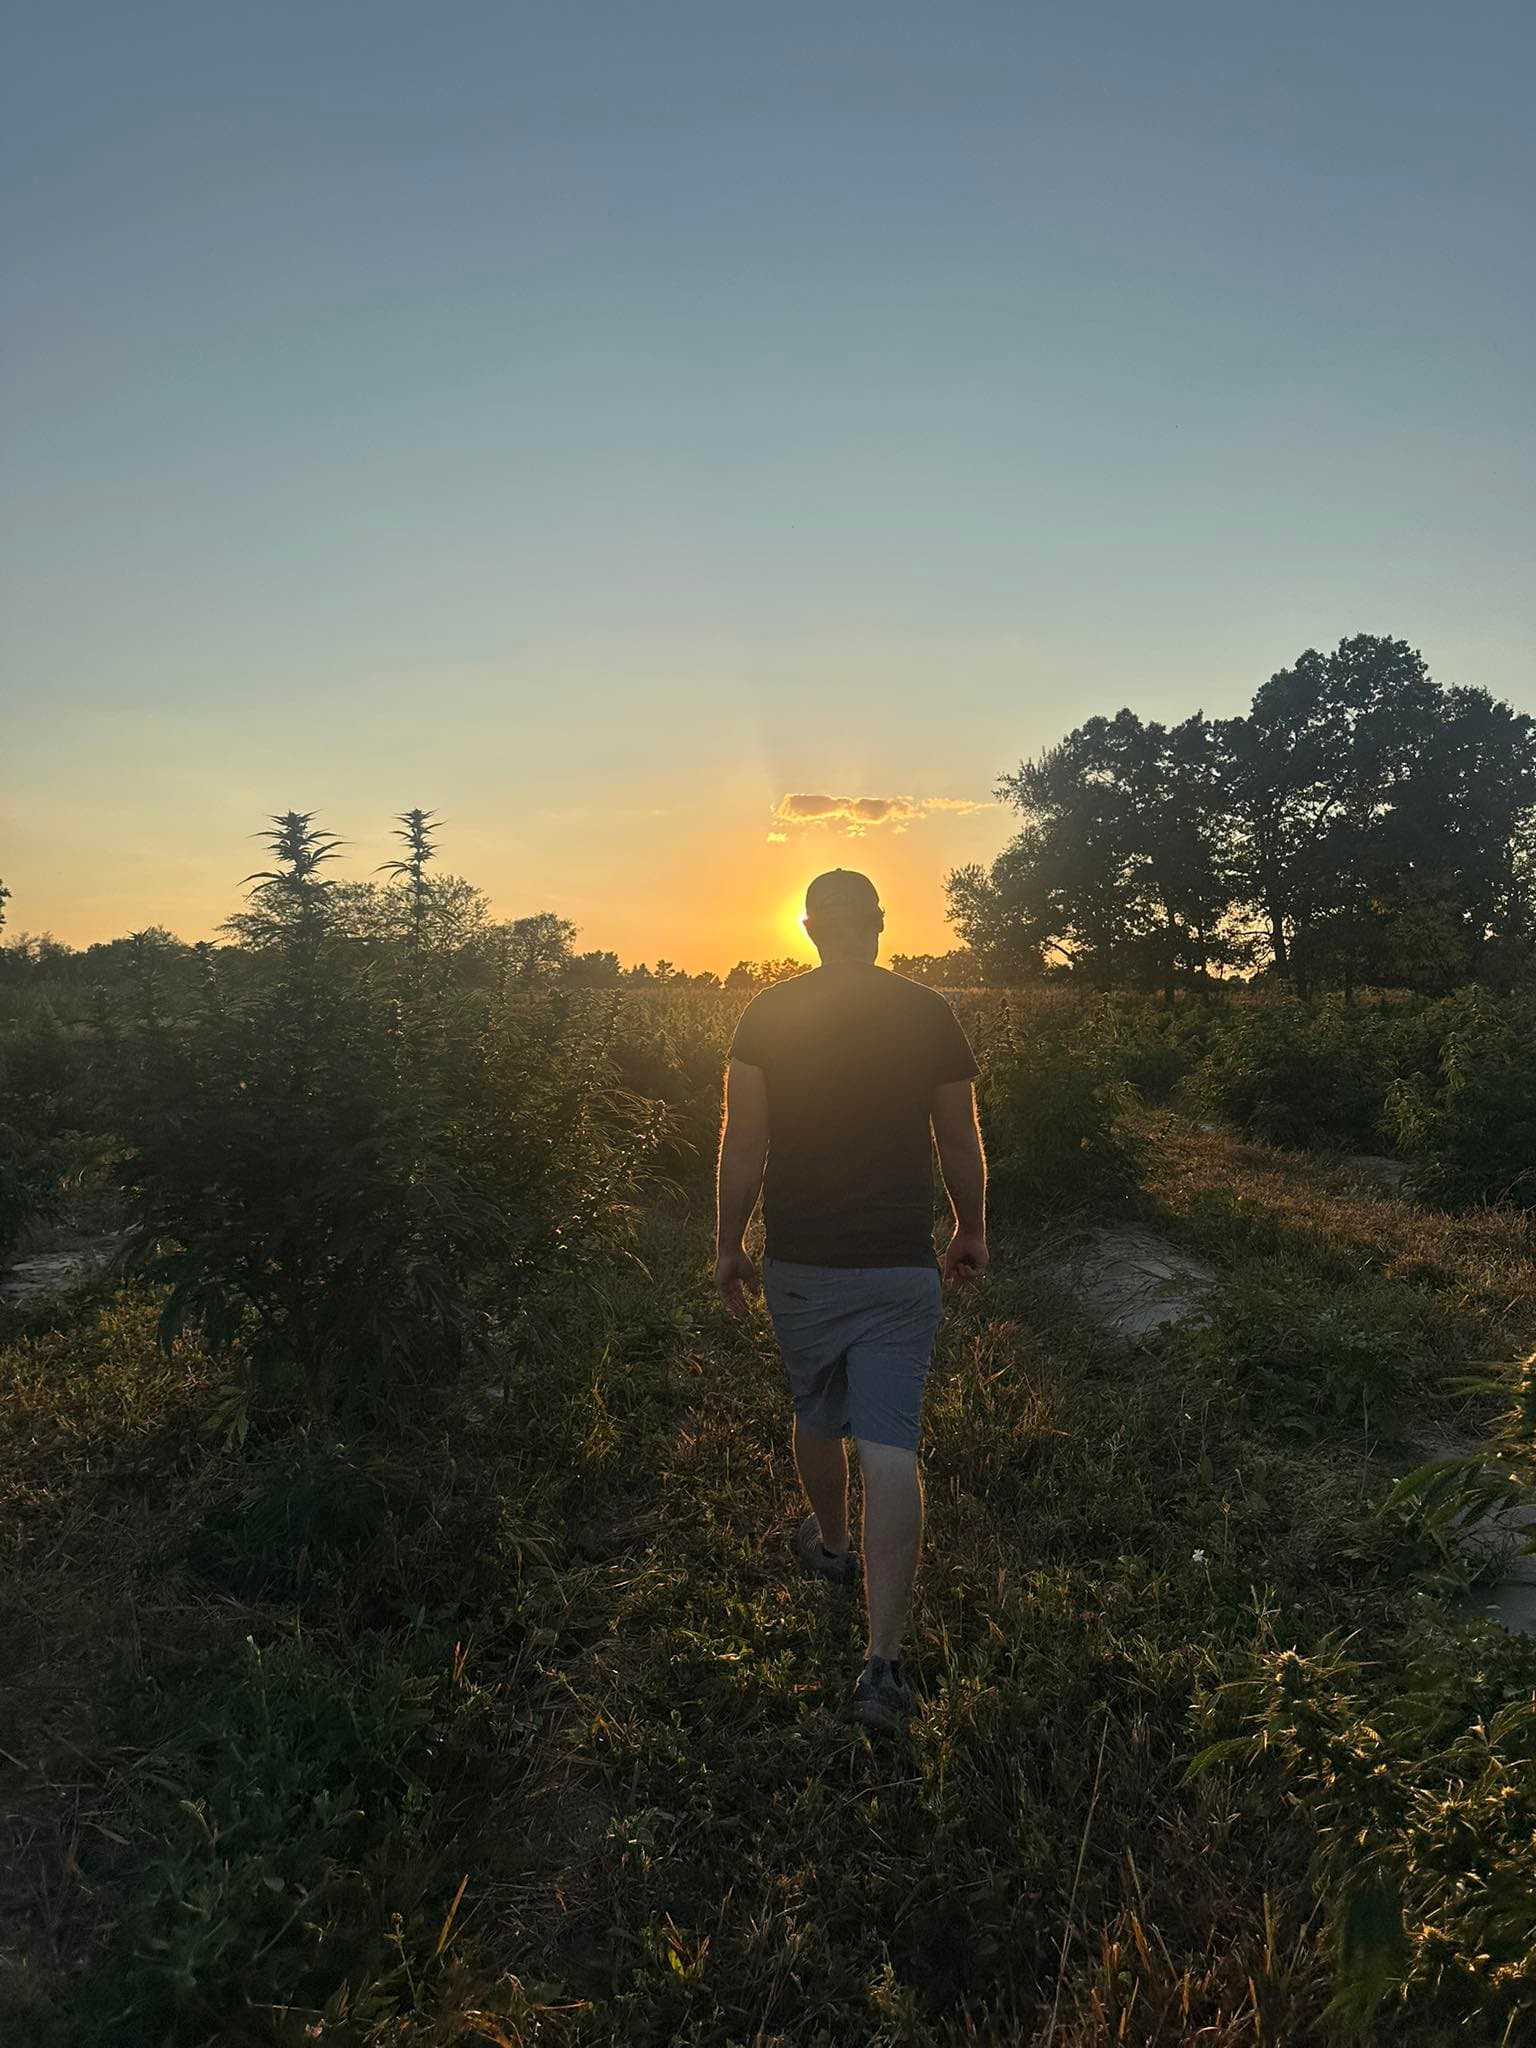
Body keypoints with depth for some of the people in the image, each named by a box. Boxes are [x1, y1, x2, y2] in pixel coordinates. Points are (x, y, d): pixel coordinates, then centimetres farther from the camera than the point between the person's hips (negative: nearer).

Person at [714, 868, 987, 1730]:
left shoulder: (769, 1014, -5)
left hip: (799, 1263, 1)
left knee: (817, 1419, 23)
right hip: (901, 1268, -1)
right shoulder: (930, 1014, -3)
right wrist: (973, 1232, 17)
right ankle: (885, 1662, -1)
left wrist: (729, 1243, 5)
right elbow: (962, 1144, 3)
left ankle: (832, 1546, 48)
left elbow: (742, 1142, -6)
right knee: (892, 1448, 0)